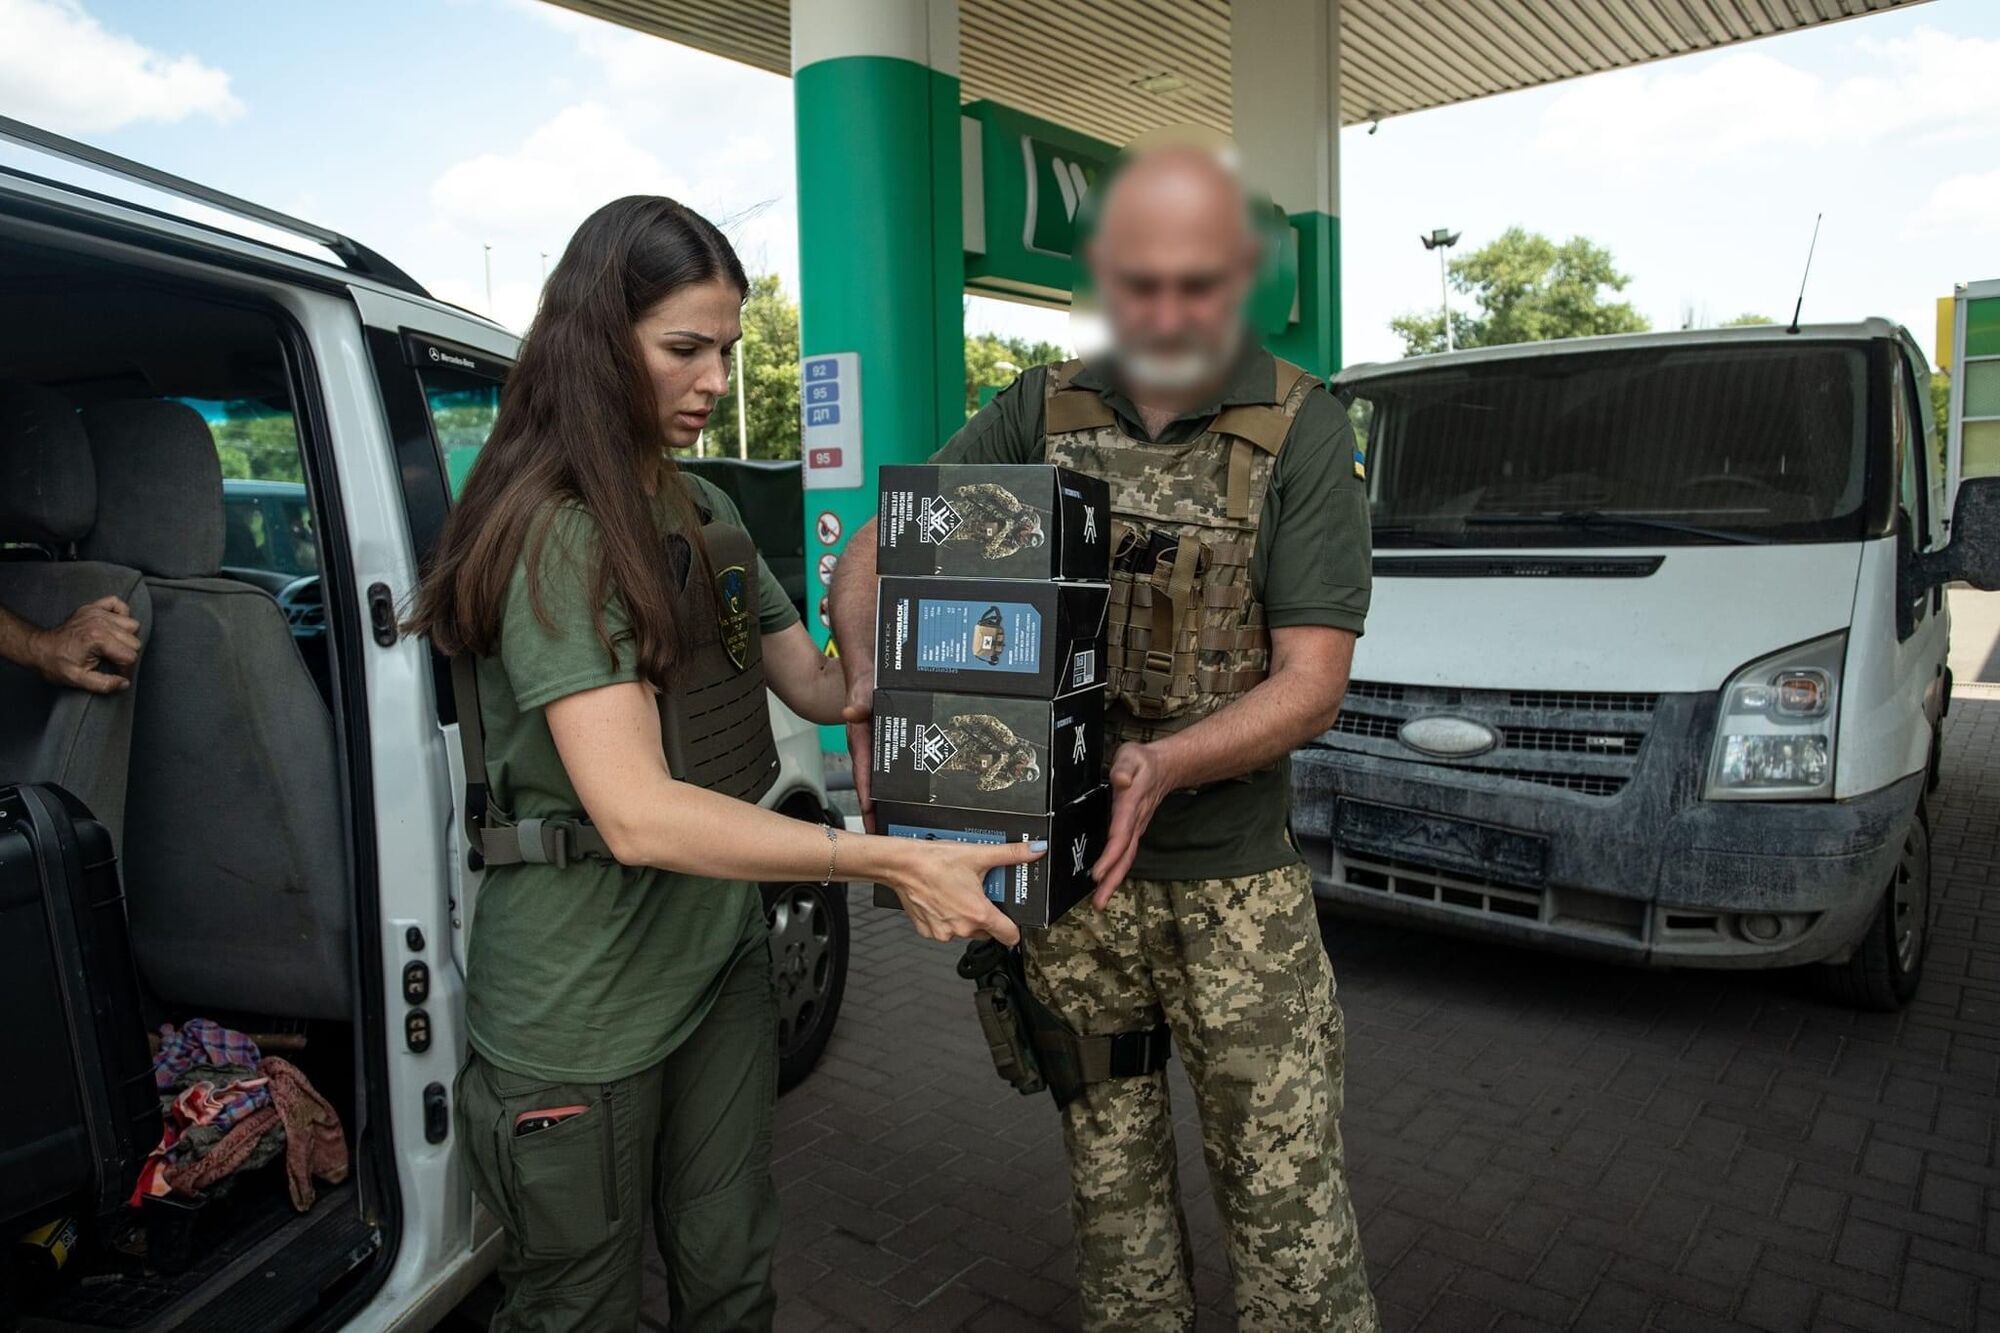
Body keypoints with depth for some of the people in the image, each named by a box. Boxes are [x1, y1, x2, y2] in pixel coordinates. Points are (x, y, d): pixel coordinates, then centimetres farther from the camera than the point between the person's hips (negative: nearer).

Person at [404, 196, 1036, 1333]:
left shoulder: (707, 513, 9)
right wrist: (890, 861, -33)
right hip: (582, 1010, -7)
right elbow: (637, 813, -29)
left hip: (722, 961, 7)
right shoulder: (554, 532, -20)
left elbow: (821, 684, 10)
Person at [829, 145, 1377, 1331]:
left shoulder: (1303, 432, -7)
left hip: (1234, 879, -2)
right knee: (1110, 1179, 18)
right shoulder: (1041, 413, 2)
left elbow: (1311, 685, -12)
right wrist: (873, 684, -18)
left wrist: (1164, 766, -29)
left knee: (1290, 1199, 4)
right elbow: (871, 555, 3)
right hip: (1064, 871, 3)